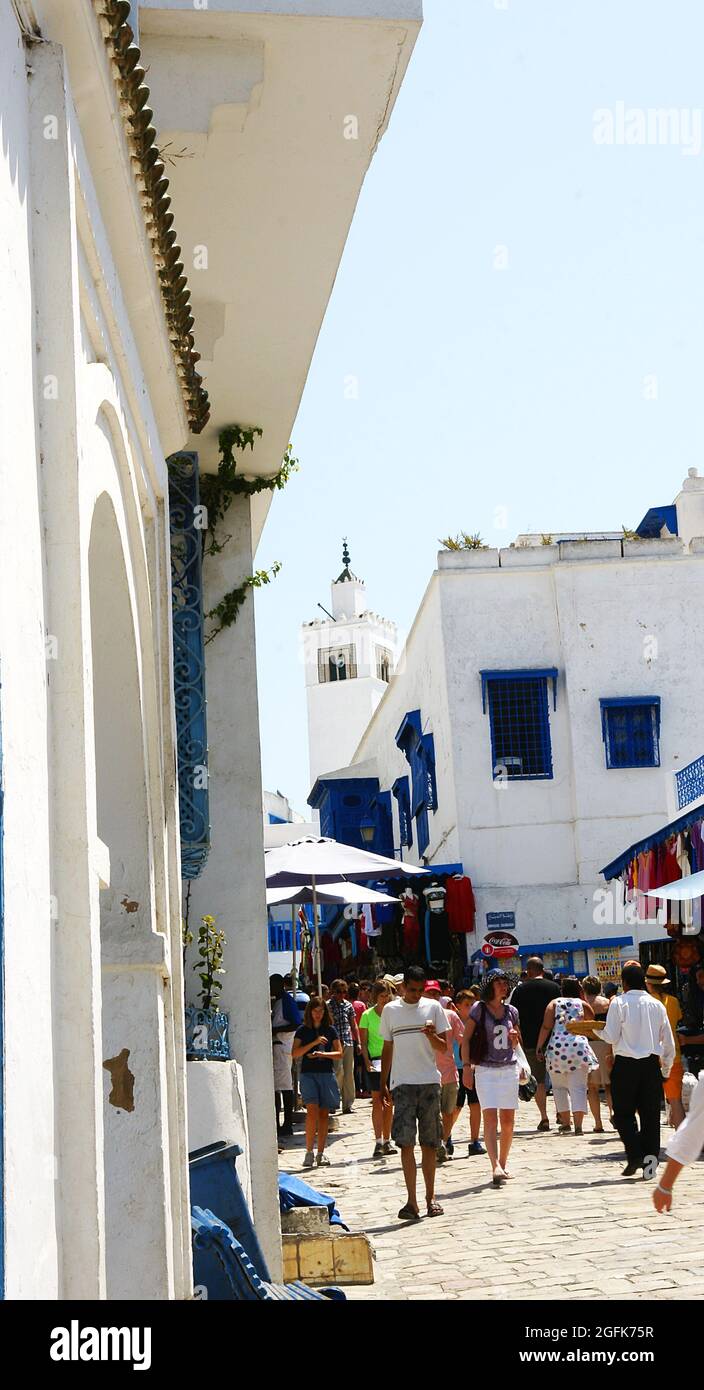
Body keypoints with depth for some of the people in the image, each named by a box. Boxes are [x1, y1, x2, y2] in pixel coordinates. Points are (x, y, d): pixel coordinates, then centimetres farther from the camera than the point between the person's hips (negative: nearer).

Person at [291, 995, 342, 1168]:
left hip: (327, 1073, 2)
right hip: (308, 1074, -2)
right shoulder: (303, 1030, 5)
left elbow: (339, 1053, 8)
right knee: (312, 1111, -16)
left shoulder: (330, 1030, 10)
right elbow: (295, 1053, -4)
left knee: (324, 1114, 3)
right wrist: (314, 1043, -13)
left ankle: (321, 1153, 9)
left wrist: (323, 1054, -9)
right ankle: (309, 1151, -9)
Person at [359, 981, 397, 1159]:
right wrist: (367, 1061, -12)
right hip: (374, 1060, -3)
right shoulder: (367, 1015, 0)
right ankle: (378, 1142, -5)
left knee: (389, 1103, 7)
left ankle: (387, 1141, 15)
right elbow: (364, 1042, 0)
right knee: (377, 1102, -5)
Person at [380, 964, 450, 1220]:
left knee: (429, 1143, 6)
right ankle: (411, 1201, -6)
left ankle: (430, 1198, 17)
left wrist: (431, 1035, -18)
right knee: (406, 1142, -7)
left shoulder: (433, 1008, 4)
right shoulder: (390, 1010, 7)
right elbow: (387, 1049, 13)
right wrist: (383, 1082, 10)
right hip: (402, 1084, 0)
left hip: (430, 1083, 0)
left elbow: (444, 1047, 3)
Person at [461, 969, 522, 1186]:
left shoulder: (511, 1011, 11)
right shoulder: (479, 1009, -2)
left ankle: (503, 1163, 21)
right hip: (485, 1069, -4)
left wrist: (514, 1038, -2)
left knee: (508, 1120, 7)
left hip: (509, 1068, 4)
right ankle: (495, 1166, -21)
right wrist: (467, 1066, -11)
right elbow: (466, 1039, -3)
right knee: (490, 1117, -13)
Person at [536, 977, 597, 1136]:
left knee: (560, 1087, 15)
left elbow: (546, 1027, 0)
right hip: (579, 1047, 0)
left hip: (557, 1048, 1)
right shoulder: (583, 1004, 8)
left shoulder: (554, 1003, 7)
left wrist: (539, 1047, 3)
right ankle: (578, 1125, -12)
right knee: (578, 1087, -1)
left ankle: (565, 1124, 18)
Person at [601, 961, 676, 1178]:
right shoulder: (657, 1005, 6)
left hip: (625, 1064, -3)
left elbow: (611, 1037, -10)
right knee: (650, 1114, 8)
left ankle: (635, 1156, -7)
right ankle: (651, 1160, 6)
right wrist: (666, 1068, 21)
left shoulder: (619, 1003, -7)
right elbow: (668, 1041, 10)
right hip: (651, 1064, 3)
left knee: (623, 1113, 7)